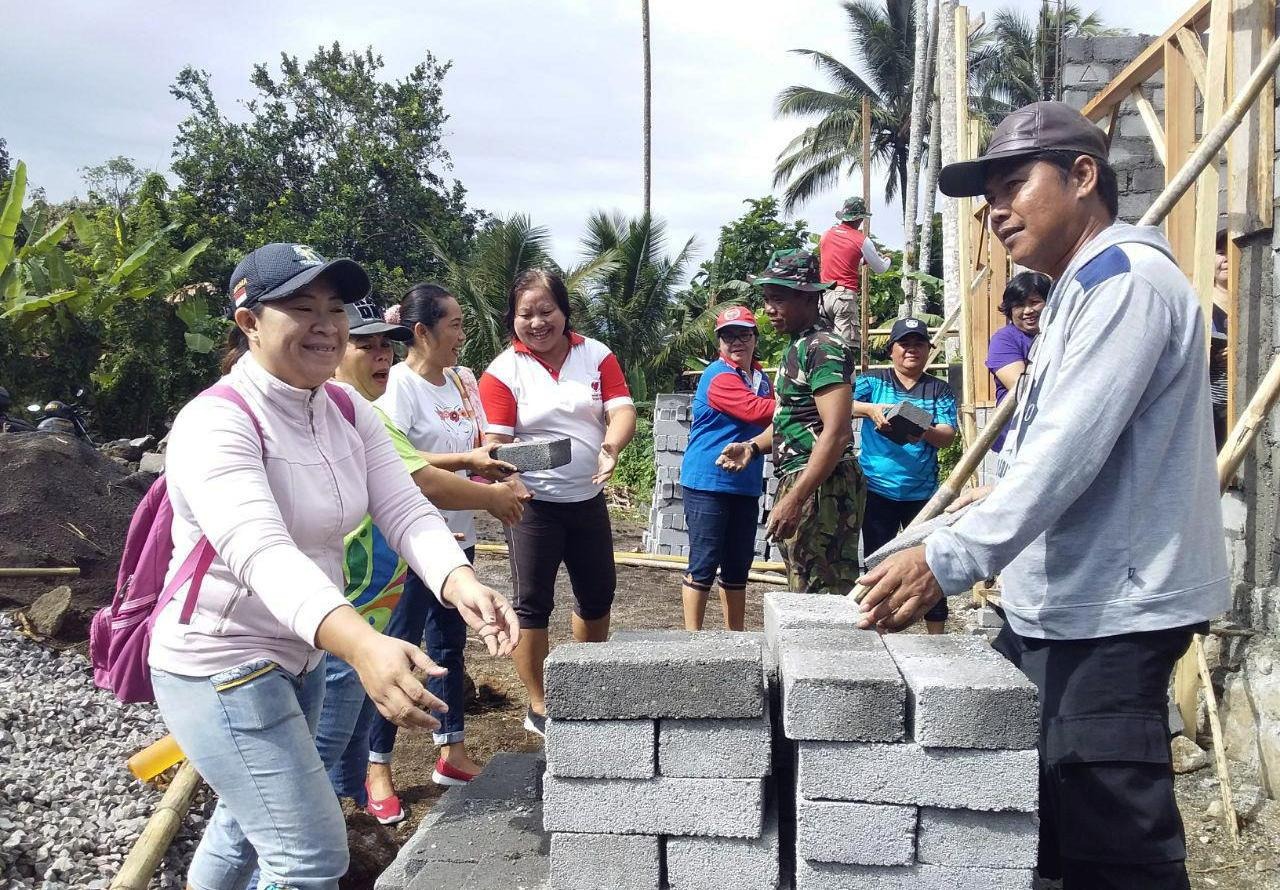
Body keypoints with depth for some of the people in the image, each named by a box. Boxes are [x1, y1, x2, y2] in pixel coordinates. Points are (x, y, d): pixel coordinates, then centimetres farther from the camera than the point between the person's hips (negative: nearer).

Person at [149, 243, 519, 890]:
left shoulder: (348, 412, -1)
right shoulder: (216, 423, -24)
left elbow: (405, 511, -12)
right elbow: (263, 554, -39)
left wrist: (464, 585, -33)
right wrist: (361, 645, -56)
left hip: (300, 653, 8)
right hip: (220, 664, -8)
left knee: (247, 821, 26)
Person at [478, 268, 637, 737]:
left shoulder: (596, 355, 1)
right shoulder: (503, 370, -8)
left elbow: (622, 410, -8)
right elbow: (497, 439, -12)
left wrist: (611, 446, -29)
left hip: (589, 500, 4)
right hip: (533, 504, -4)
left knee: (597, 595, 17)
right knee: (533, 604, 1)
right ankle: (538, 707, 15)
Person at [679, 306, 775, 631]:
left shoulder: (760, 377, 14)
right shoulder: (719, 377, -14)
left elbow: (769, 419, 19)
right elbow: (757, 411, -26)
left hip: (746, 485, 8)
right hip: (707, 483, -8)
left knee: (738, 566, 14)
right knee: (704, 564, -3)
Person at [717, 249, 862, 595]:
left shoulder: (824, 347, -13)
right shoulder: (798, 346, 18)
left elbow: (836, 433, -22)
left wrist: (794, 499, -25)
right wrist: (754, 446, 14)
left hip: (821, 486, -11)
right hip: (799, 482, 11)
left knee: (819, 597, -9)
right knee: (804, 591, 16)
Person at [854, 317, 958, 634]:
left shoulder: (940, 390, 7)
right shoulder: (874, 380, 3)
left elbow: (948, 436, -5)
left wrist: (924, 432, -26)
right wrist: (870, 409, -28)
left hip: (922, 492, 1)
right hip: (877, 489, -1)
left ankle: (937, 636, 13)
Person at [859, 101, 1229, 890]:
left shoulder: (1125, 277, -14)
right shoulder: (1084, 287, 20)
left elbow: (1072, 447, -25)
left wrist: (950, 560, -28)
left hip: (1109, 611, -10)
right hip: (1062, 605, 10)